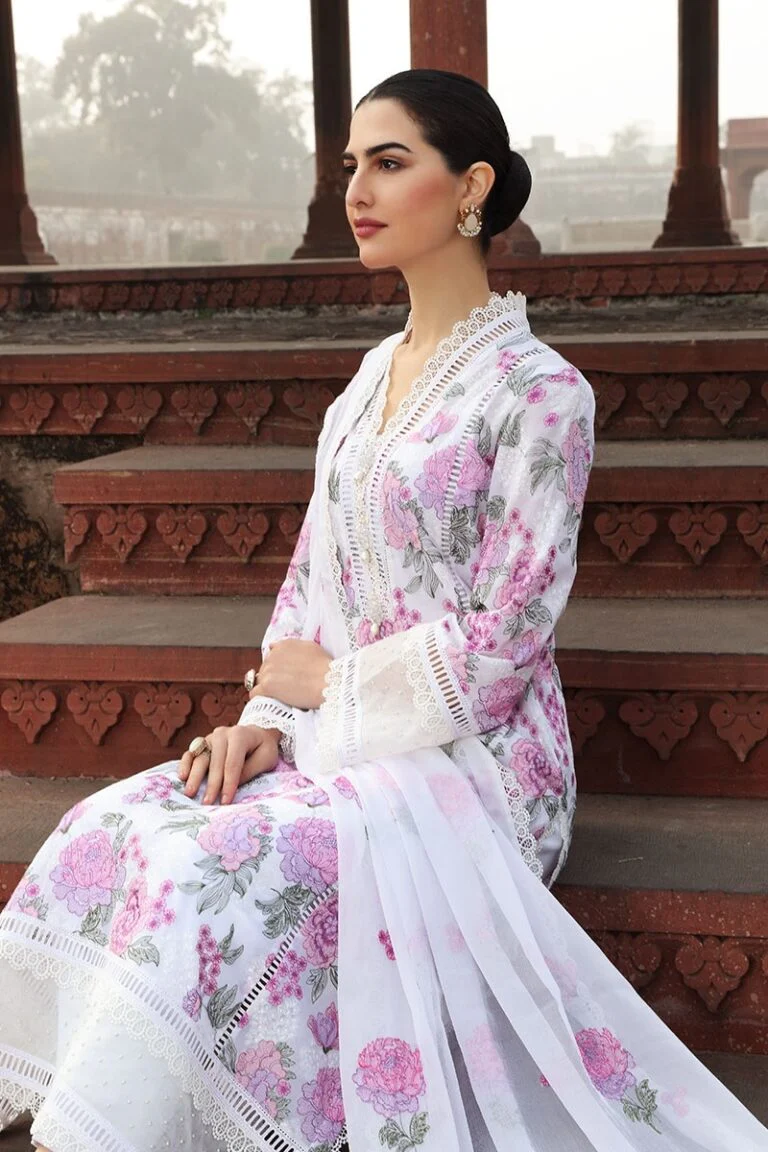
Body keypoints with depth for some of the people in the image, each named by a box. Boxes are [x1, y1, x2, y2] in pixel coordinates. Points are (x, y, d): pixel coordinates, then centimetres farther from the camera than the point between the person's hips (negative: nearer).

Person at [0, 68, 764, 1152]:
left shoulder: (538, 392, -10)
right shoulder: (375, 372, 13)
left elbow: (500, 644, -14)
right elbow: (313, 575, 14)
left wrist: (328, 678, -5)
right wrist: (267, 717, -2)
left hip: (471, 765, -7)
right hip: (343, 741, 7)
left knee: (209, 873, -30)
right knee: (105, 830, -17)